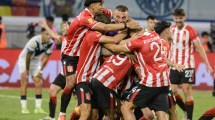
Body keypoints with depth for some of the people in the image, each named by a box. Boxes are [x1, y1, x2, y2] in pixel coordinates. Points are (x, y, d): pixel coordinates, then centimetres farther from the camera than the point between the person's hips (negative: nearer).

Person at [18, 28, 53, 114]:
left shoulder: (50, 43, -16)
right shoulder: (34, 41, -34)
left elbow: (45, 58, -5)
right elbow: (28, 56, -25)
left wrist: (40, 70, -5)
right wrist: (27, 70, -16)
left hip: (36, 61, 5)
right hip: (24, 59, -5)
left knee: (38, 83, -2)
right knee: (24, 83, -10)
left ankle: (38, 108, 1)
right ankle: (24, 108, -11)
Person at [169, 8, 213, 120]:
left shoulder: (190, 30, -10)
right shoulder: (171, 29, 3)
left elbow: (199, 48, -10)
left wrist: (207, 64, -14)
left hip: (187, 66, -4)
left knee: (187, 91, -8)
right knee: (173, 91, 2)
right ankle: (186, 110, 25)